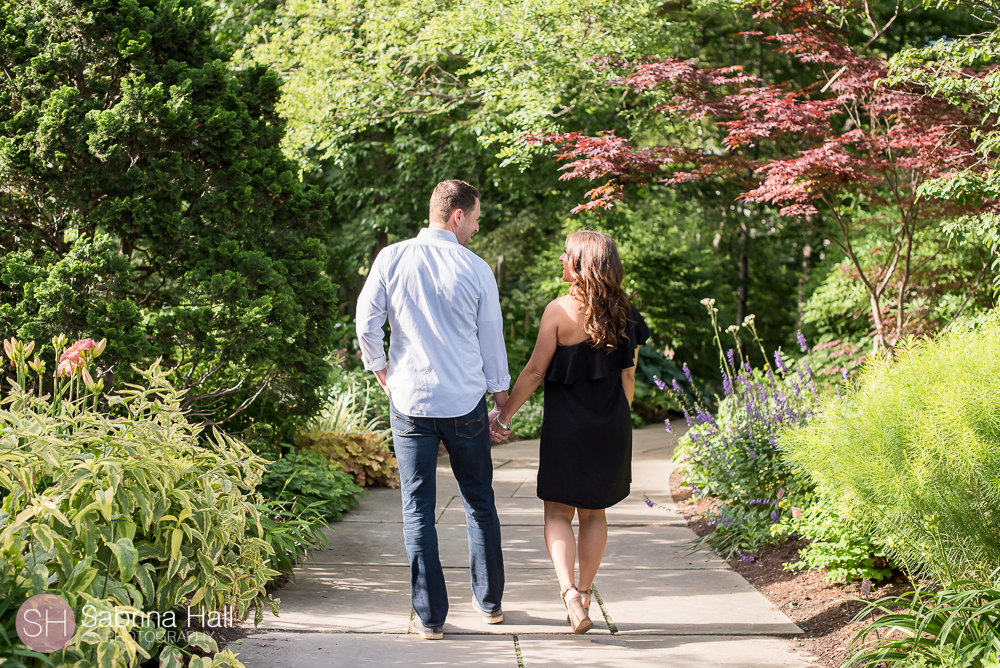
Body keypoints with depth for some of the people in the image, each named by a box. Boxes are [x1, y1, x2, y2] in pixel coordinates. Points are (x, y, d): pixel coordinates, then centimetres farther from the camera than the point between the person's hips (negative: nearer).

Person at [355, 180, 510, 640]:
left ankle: (430, 617, 6)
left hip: (410, 400, 0)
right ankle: (489, 602, 26)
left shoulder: (391, 259, -2)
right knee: (479, 501, 15)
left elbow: (366, 326, -3)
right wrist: (501, 400, 14)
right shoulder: (476, 270, -3)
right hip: (466, 402, 0)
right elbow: (492, 341, 3)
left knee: (417, 507, 5)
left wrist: (382, 374, 13)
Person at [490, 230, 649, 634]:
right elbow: (628, 377, 4)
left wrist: (505, 413, 0)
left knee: (558, 512, 6)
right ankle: (584, 594, 23)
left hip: (565, 426, -4)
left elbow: (535, 371, -10)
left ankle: (569, 590, -14)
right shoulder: (624, 314, 0)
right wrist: (618, 424, 15)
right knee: (594, 512, 17)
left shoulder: (559, 311, -13)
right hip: (611, 427, 4)